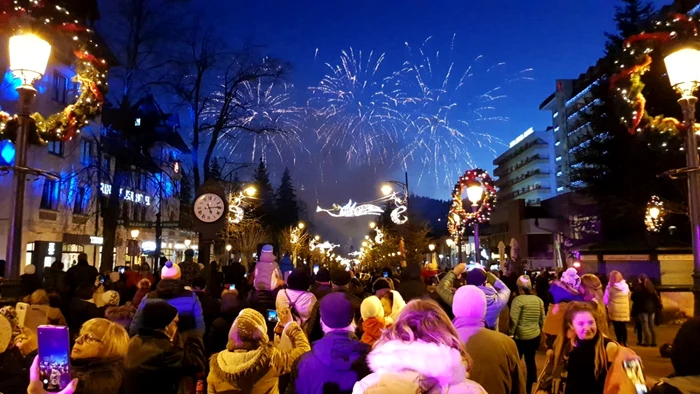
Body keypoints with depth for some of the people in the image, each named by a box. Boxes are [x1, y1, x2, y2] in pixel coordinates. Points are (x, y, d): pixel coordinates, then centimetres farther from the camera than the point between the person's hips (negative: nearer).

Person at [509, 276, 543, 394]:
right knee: (531, 361, 14)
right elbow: (542, 319, 11)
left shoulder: (518, 299, -16)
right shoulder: (539, 300, 3)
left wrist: (510, 333, -5)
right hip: (535, 336, 6)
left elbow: (513, 320, -17)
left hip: (521, 337, -6)